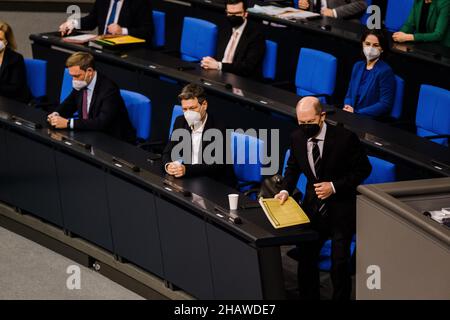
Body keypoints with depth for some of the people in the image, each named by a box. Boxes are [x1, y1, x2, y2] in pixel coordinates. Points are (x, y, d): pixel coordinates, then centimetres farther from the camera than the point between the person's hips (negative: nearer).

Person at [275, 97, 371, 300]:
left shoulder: (345, 137, -19)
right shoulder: (297, 138, -6)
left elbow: (363, 169, -10)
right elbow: (293, 167, 12)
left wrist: (334, 186, -18)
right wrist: (286, 190, -6)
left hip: (341, 209, -4)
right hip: (313, 206, 4)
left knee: (339, 264, -1)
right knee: (305, 258, 8)